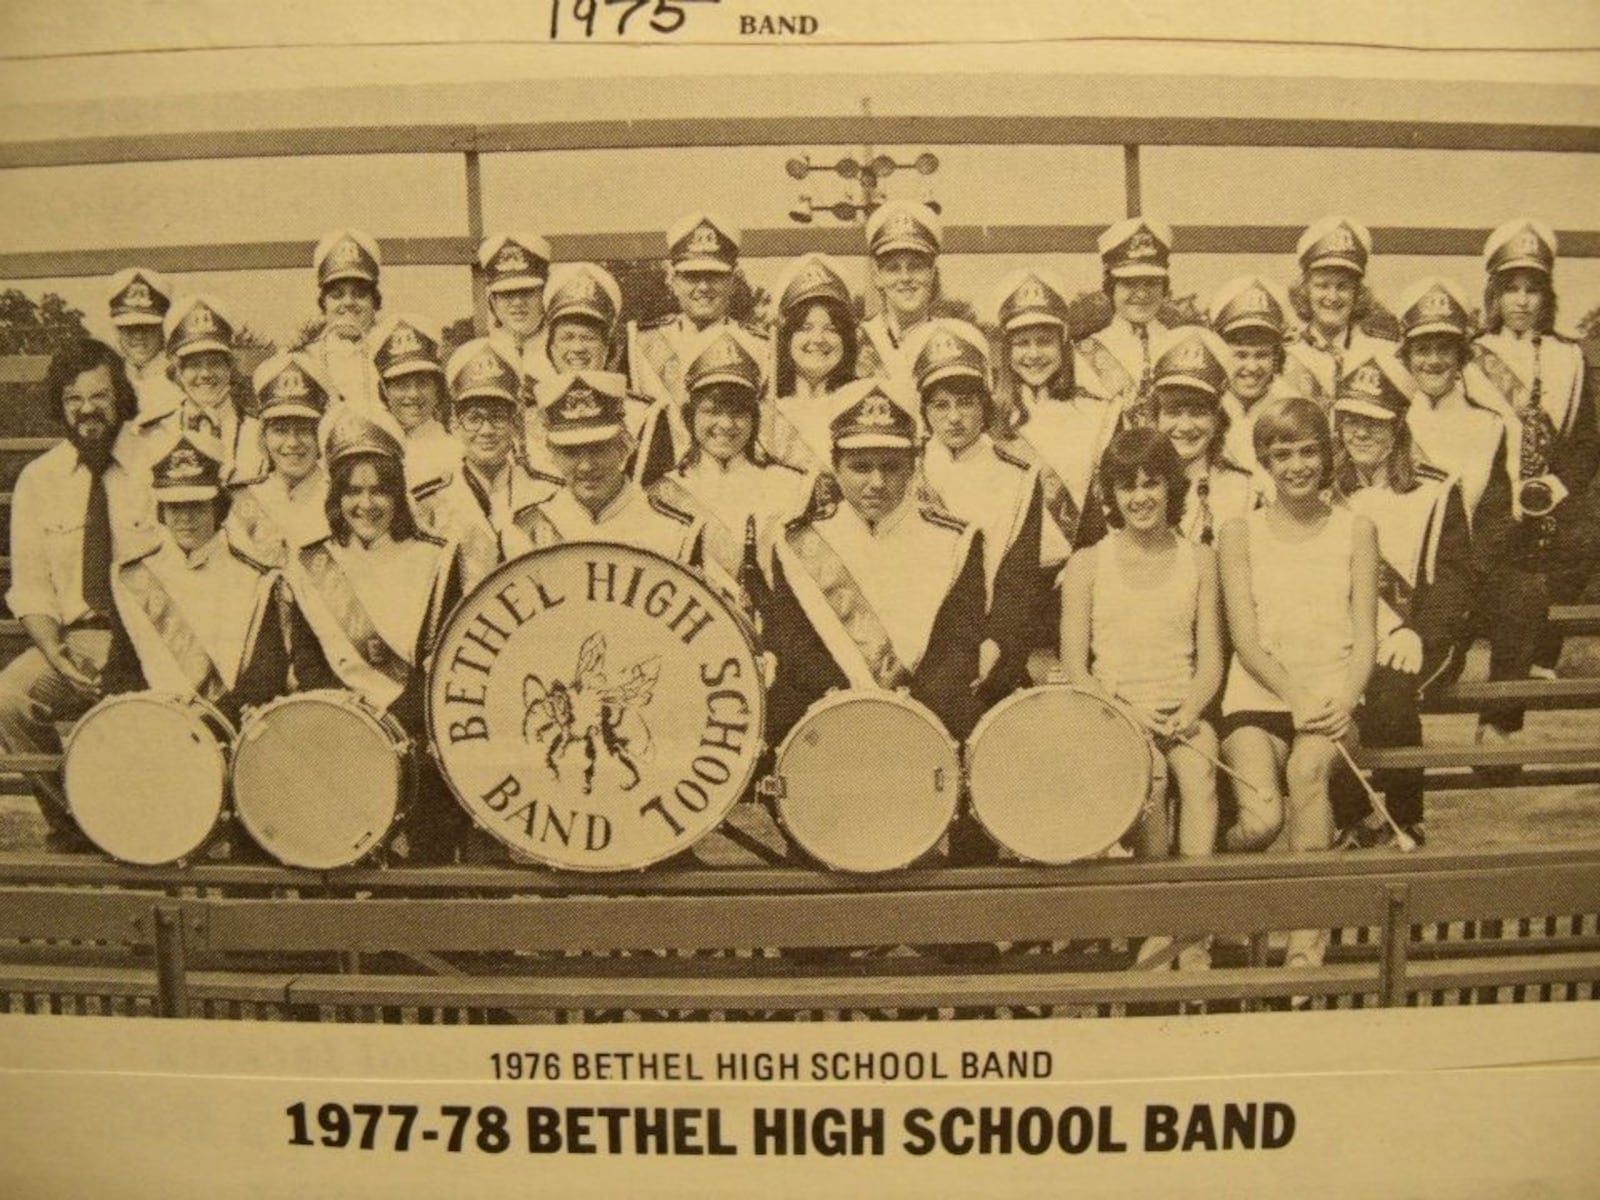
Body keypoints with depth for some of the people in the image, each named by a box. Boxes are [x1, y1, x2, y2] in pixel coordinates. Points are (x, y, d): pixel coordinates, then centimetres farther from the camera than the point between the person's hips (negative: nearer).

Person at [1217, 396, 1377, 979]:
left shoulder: (1356, 529, 10)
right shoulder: (1240, 532, 7)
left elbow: (1365, 639, 5)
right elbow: (1245, 639, -1)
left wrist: (1343, 702, -13)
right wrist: (1295, 697, -16)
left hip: (1331, 696, 1)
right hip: (1257, 695, -1)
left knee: (1309, 767, -34)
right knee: (1261, 819, -26)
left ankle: (1307, 937, -25)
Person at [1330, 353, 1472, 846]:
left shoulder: (1435, 491, 6)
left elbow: (1454, 578, -1)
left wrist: (1418, 634, -18)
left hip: (1414, 639, -2)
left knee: (1388, 692, -32)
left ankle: (1404, 819, -10)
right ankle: (1352, 817, -10)